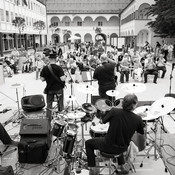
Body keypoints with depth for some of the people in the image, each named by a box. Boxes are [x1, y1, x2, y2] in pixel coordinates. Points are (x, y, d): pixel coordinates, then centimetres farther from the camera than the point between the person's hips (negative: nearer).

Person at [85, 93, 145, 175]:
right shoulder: (137, 119, -17)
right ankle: (122, 166, 40)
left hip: (108, 146, -3)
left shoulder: (114, 111, -23)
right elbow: (142, 133, 1)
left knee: (88, 143, 22)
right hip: (123, 148, 4)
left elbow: (103, 121, -5)